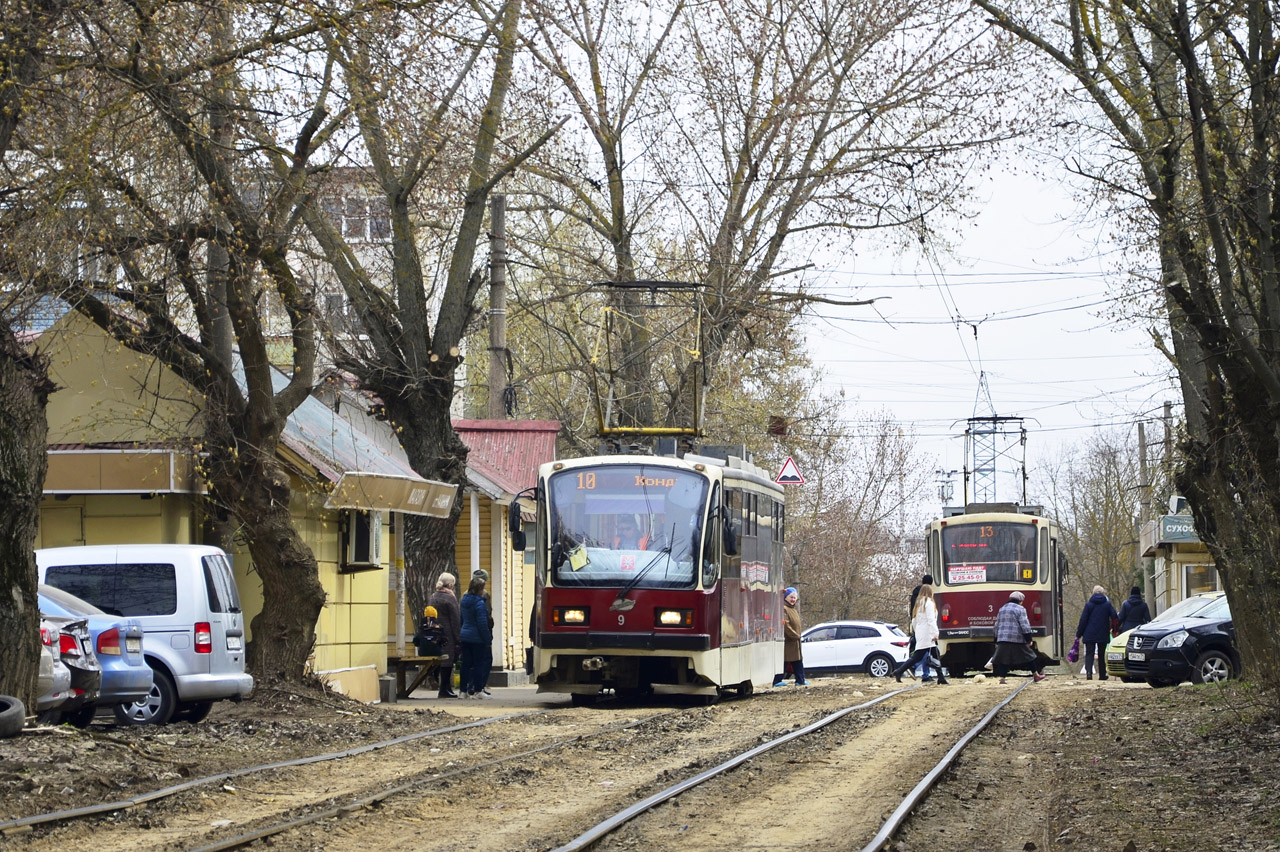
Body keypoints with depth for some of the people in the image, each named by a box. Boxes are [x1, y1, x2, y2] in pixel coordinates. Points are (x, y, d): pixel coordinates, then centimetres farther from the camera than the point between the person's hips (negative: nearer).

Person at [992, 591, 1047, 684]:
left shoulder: (1002, 609, 15)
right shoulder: (1020, 609, -5)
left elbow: (997, 626, 18)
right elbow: (1025, 626, -10)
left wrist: (997, 640, 22)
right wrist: (1029, 639, -7)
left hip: (1002, 638, 5)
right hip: (1017, 639, -5)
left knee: (1004, 658, 5)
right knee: (1028, 657, 7)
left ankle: (1002, 677, -4)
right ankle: (1036, 675, 14)